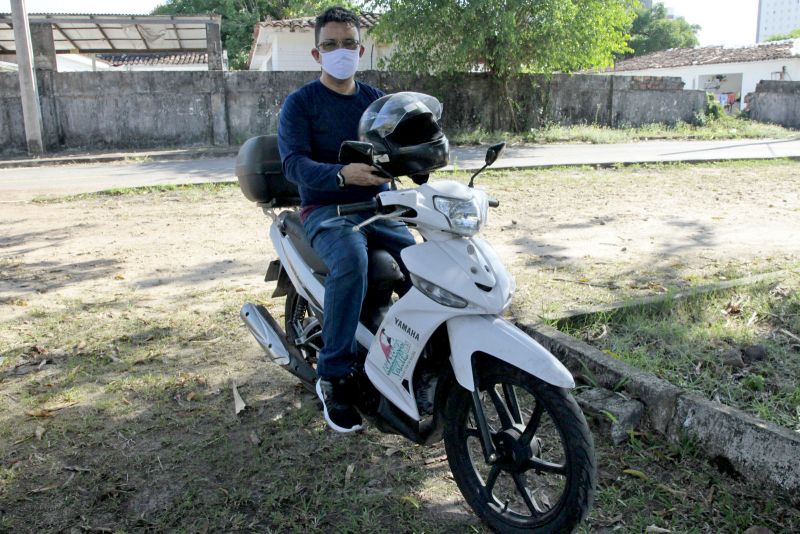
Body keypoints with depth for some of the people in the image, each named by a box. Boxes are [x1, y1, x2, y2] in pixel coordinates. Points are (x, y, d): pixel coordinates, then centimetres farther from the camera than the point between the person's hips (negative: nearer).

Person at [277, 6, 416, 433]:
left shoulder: (376, 101, 16)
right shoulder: (300, 103, 0)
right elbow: (294, 163, -15)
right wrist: (342, 174, -34)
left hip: (378, 206, 5)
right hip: (325, 210, -4)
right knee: (351, 260, -36)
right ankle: (334, 377, -24)